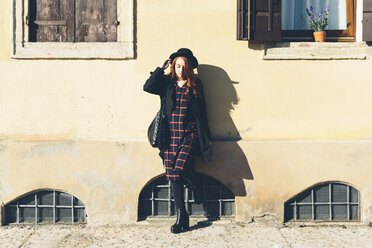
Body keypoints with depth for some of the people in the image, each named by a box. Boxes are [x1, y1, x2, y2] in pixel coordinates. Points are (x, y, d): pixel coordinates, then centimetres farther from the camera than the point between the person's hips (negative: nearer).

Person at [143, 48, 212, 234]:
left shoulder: (195, 86, 6)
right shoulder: (167, 84, 10)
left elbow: (201, 113, 7)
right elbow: (148, 87, -7)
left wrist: (206, 139, 5)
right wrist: (161, 68, -3)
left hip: (190, 134, -2)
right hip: (171, 135, 2)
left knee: (181, 167, -22)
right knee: (173, 175, 0)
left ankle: (196, 186, 15)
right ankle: (181, 216, 11)